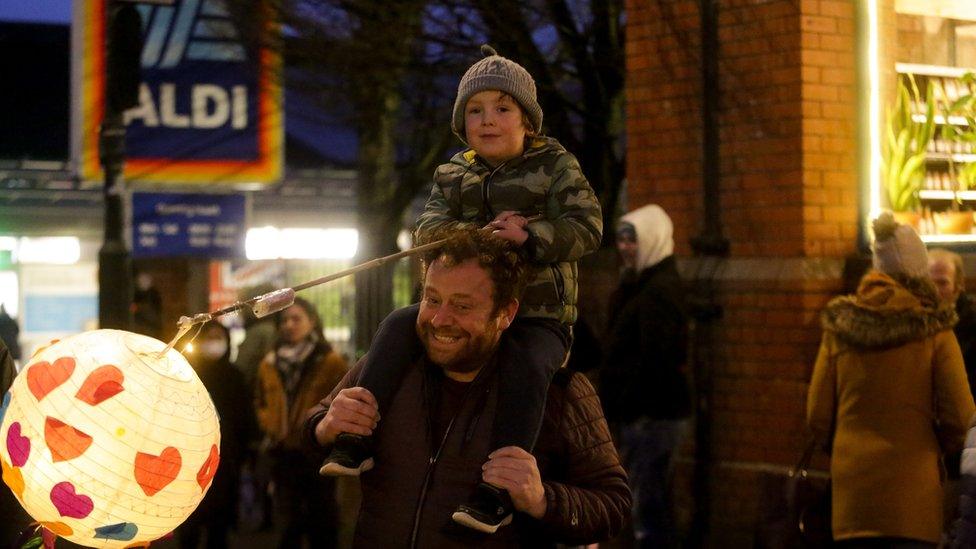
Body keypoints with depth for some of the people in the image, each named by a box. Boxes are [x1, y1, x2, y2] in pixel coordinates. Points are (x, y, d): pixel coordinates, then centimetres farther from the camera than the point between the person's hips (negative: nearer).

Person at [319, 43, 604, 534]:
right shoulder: (453, 175, 12)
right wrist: (480, 234, -20)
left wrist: (528, 236, -28)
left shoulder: (555, 167, 0)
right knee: (399, 326, -16)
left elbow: (586, 227, -12)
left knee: (525, 363, -35)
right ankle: (354, 444, -17)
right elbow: (427, 229, -1)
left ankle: (495, 495, -38)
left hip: (537, 315, -4)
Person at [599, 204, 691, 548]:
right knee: (652, 509, 15)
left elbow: (655, 361, -21)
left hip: (652, 416, -10)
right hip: (653, 413, 10)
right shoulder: (642, 285, 16)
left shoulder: (658, 291, -15)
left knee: (648, 511, -10)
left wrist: (622, 406, -16)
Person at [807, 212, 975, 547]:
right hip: (912, 486, -3)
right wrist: (943, 448, 14)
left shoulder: (838, 327, 3)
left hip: (852, 485, 3)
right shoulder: (933, 329, -5)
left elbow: (817, 415, 5)